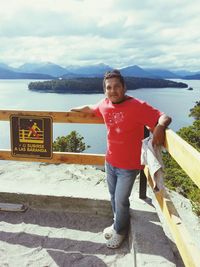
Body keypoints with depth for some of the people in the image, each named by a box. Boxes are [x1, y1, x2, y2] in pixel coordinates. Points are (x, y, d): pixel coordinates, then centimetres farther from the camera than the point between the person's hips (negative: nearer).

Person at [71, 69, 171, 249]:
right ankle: (118, 223, 49)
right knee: (114, 196, 22)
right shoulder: (104, 105, -2)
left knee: (121, 201, 9)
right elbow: (90, 108, 20)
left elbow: (164, 117, -23)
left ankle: (120, 231, 38)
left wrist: (159, 127, -44)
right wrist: (75, 109, 33)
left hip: (129, 166, -5)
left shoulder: (137, 106, -21)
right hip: (110, 162, 6)